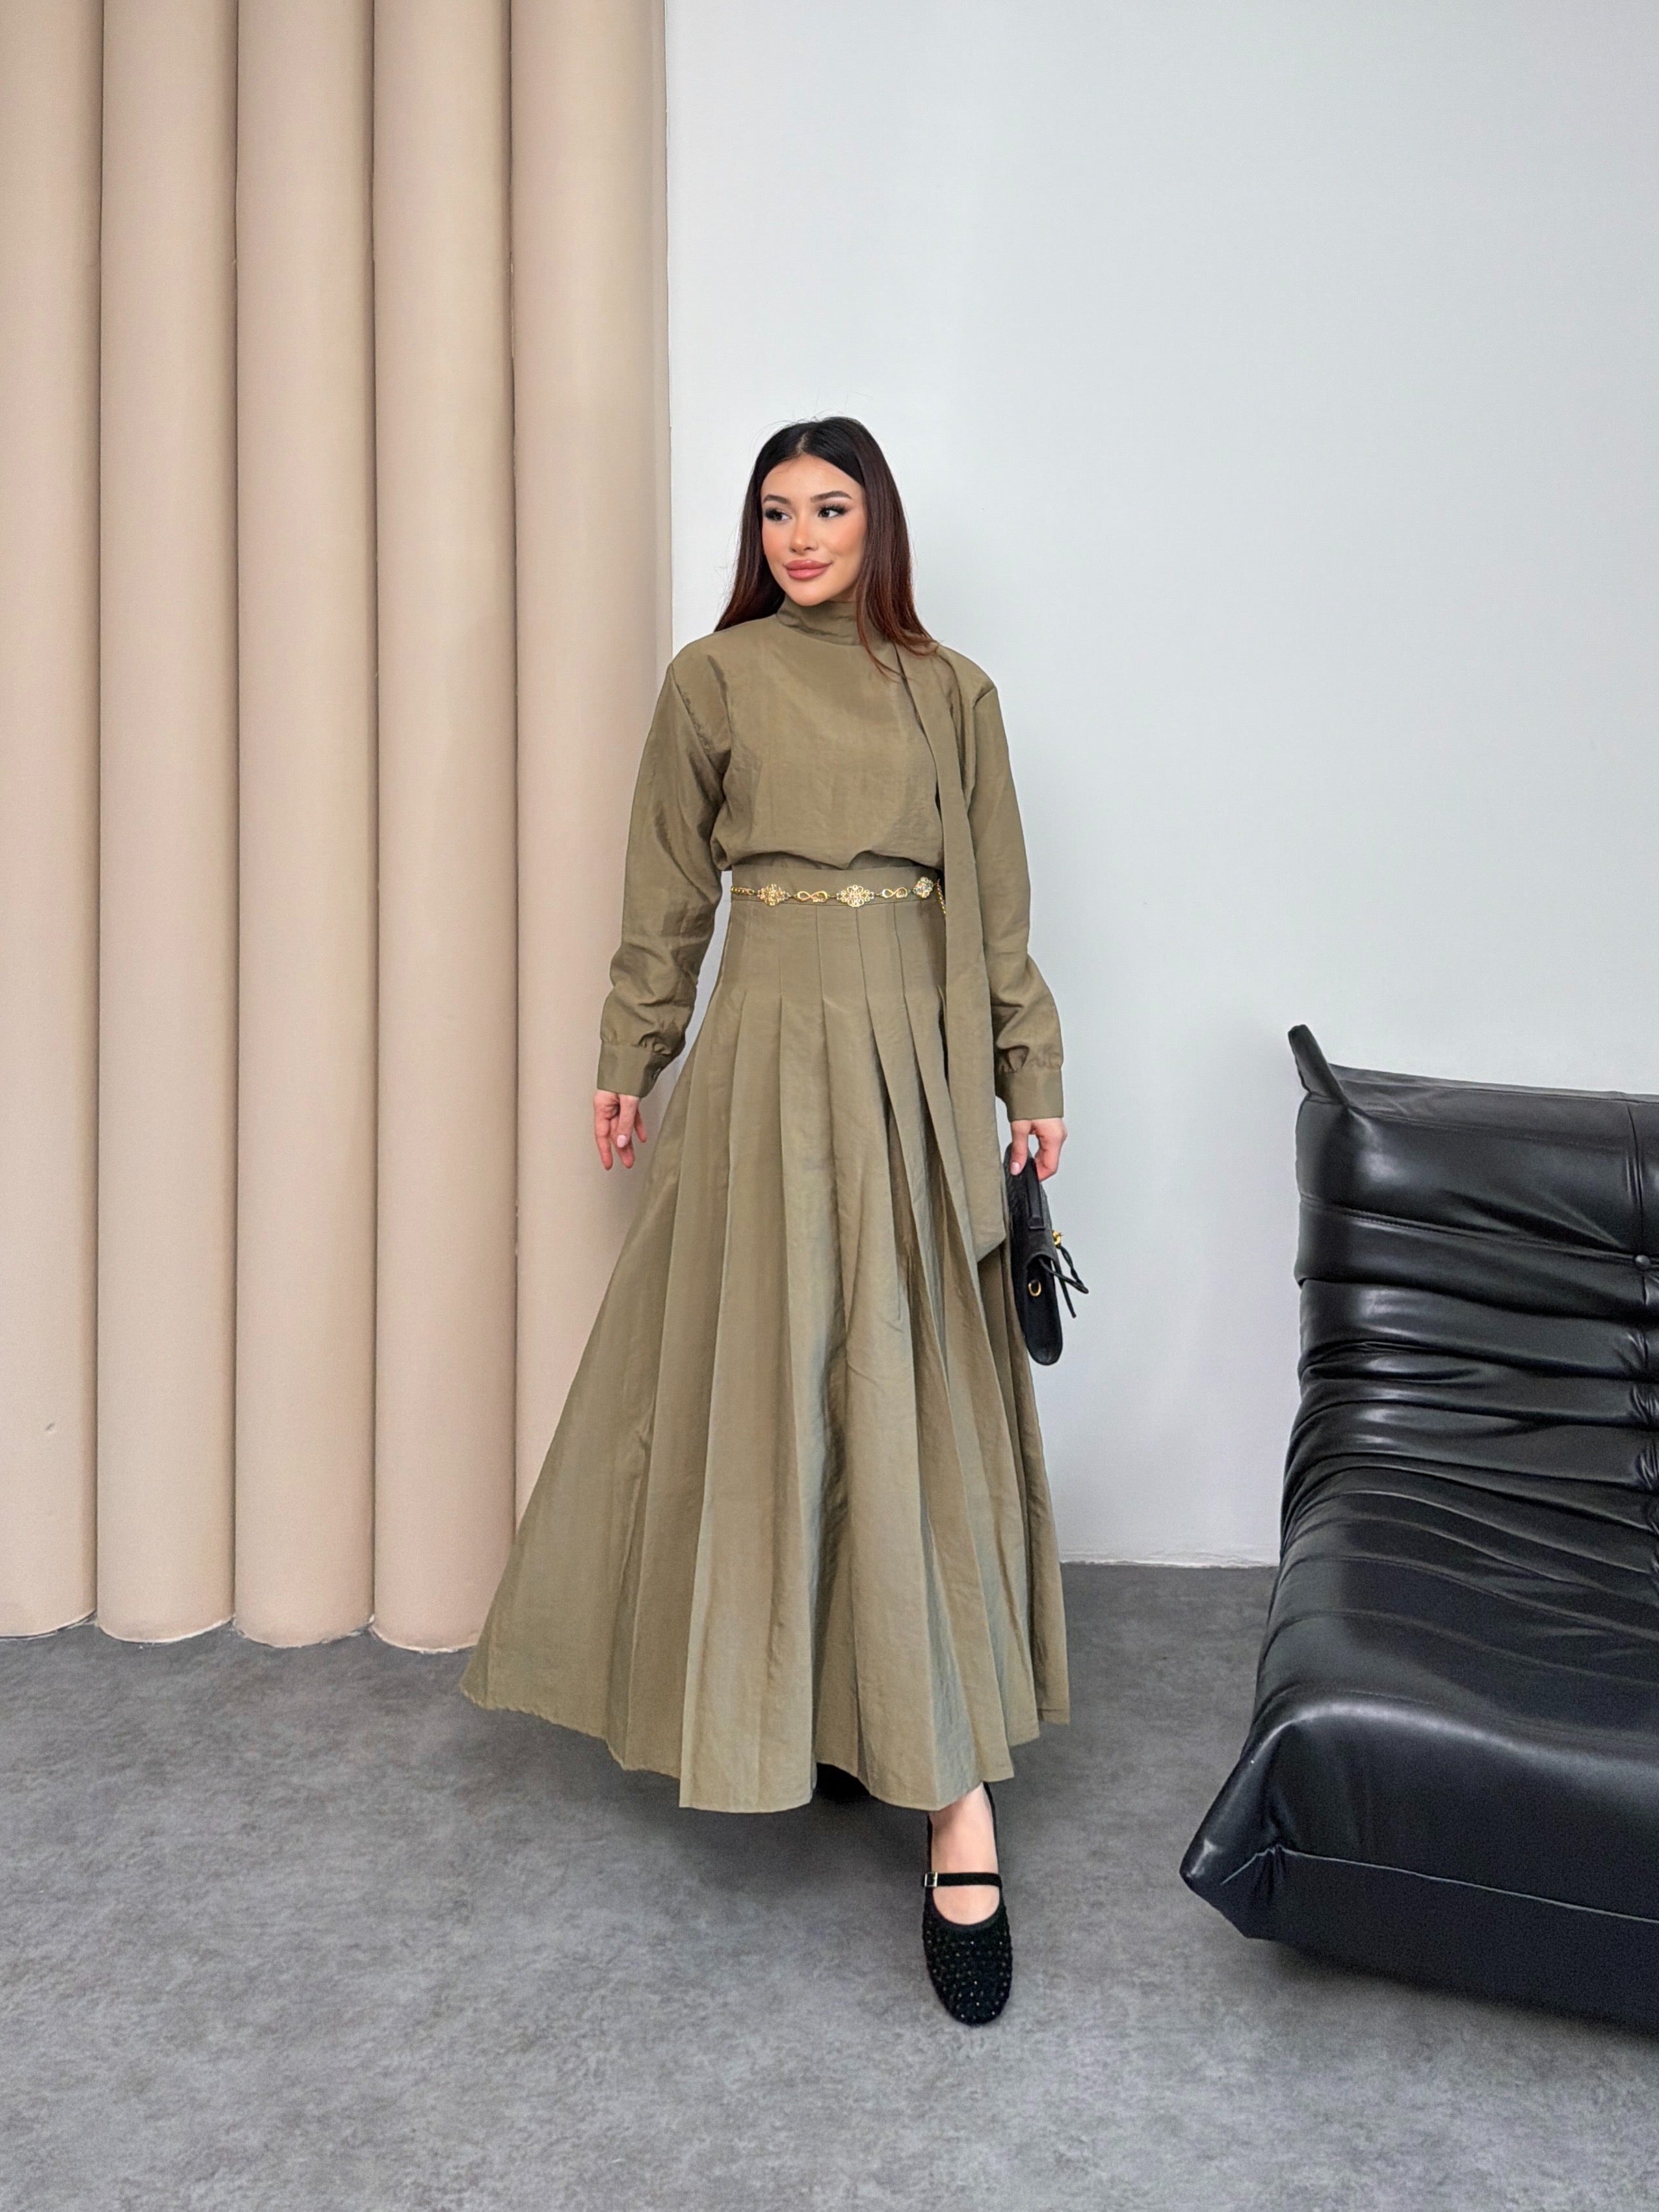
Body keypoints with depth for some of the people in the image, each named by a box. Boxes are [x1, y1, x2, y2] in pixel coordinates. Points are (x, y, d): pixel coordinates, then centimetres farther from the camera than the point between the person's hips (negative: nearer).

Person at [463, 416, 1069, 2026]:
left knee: (923, 1393, 2)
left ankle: (950, 1787, 7)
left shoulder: (950, 692, 11)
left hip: (920, 1050, 2)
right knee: (773, 1377, -2)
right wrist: (628, 1063, 6)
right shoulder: (713, 681, 6)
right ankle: (792, 1712, 16)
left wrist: (1028, 1072, 8)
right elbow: (666, 899, 8)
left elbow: (996, 907, 11)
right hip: (773, 1047, -2)